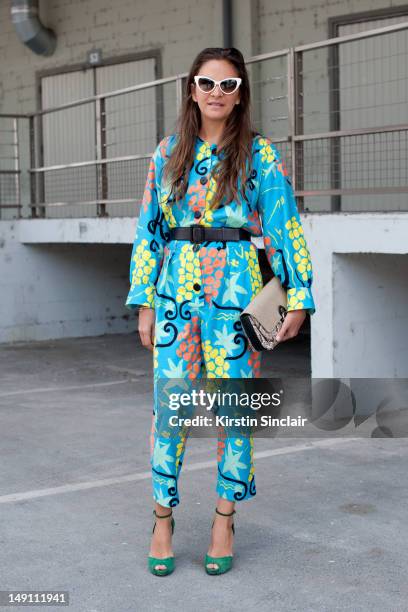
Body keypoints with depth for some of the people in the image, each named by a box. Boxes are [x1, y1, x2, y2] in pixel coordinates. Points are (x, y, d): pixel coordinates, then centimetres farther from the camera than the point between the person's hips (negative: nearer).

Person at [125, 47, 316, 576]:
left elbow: (284, 227, 0)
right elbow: (149, 230, 12)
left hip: (235, 290, -2)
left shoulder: (260, 154, 2)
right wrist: (144, 302, 7)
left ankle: (225, 520, 17)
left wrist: (300, 297, -6)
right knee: (169, 406, 0)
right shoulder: (168, 154, 10)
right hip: (177, 288, 2)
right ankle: (163, 520, 14)